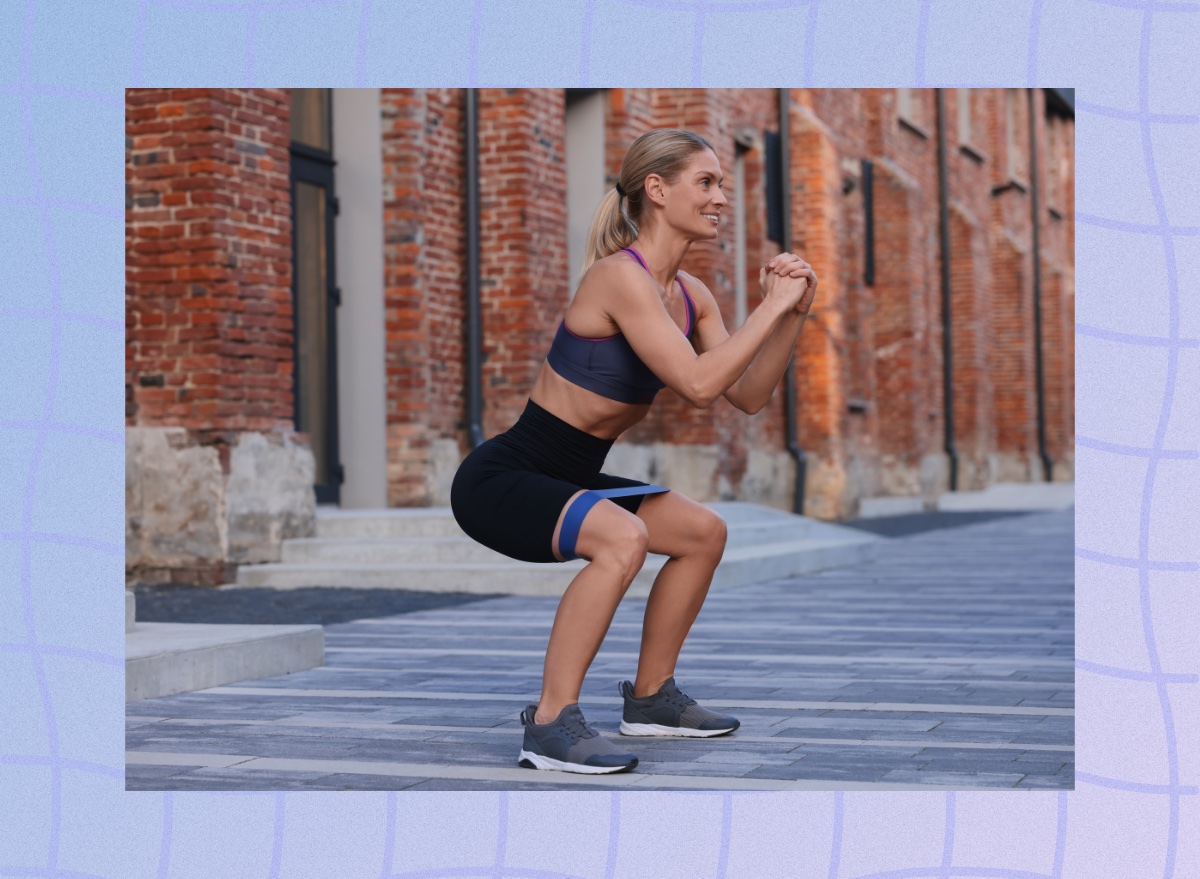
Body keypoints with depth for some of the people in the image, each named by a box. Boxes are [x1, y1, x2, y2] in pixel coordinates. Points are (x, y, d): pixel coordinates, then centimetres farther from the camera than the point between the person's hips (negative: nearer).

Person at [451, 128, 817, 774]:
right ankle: (551, 724, -25)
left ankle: (650, 697, 27)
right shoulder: (621, 276, -22)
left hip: (567, 478, 10)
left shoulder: (689, 294, 7)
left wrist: (792, 315, -4)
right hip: (500, 478, -10)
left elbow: (748, 396, 6)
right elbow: (698, 385, -30)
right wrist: (771, 307, -22)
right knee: (624, 539, -34)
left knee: (704, 532, 15)